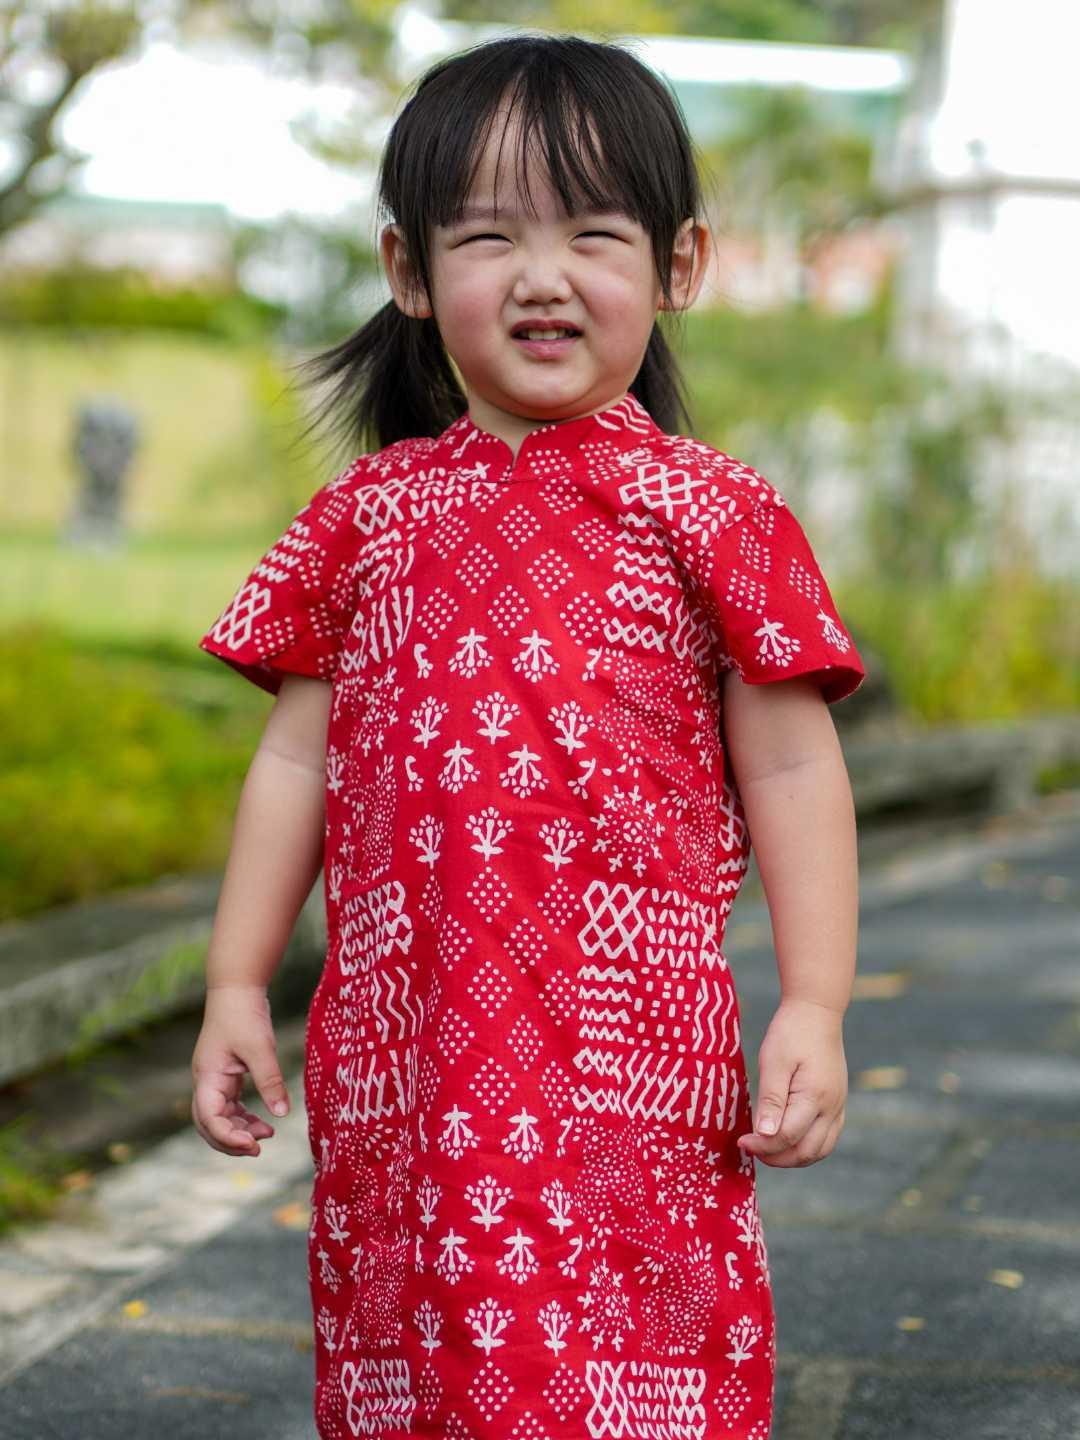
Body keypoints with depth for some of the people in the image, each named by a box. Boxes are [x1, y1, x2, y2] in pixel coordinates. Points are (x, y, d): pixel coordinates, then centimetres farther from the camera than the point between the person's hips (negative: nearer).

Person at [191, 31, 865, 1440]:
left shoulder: (708, 513, 1)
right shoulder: (364, 517, 10)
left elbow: (791, 768, 1)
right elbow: (297, 757, 14)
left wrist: (814, 1010, -5)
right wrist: (236, 985, 10)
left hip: (629, 1057, -3)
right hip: (400, 1048, 4)